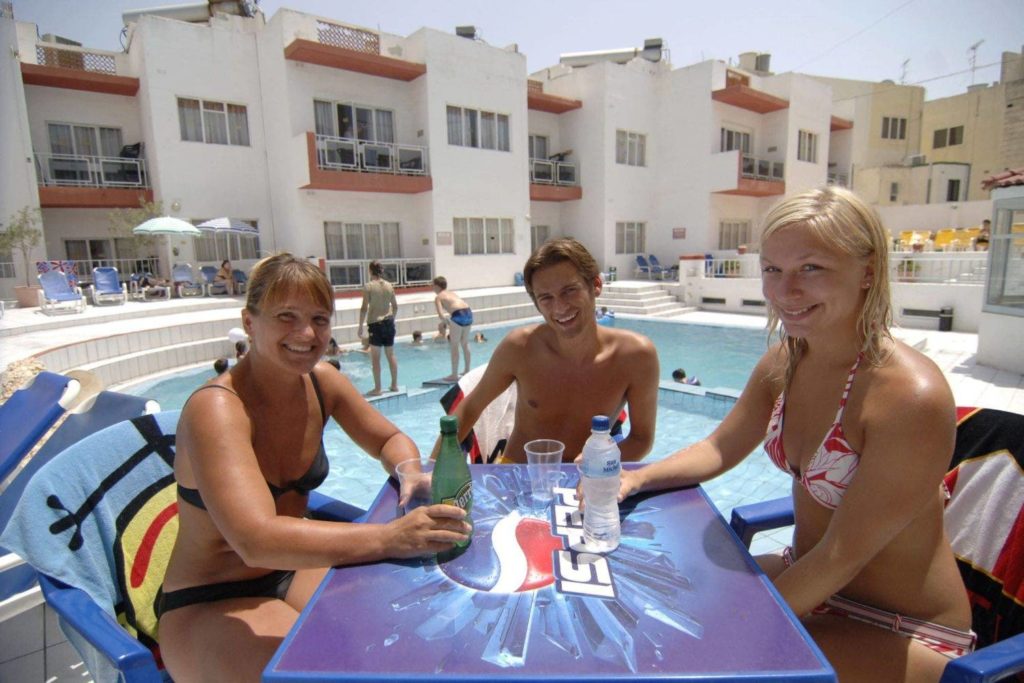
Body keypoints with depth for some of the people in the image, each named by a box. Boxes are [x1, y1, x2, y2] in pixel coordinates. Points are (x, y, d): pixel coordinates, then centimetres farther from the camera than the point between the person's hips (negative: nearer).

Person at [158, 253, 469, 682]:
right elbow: (256, 539, -37)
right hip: (209, 606, -5)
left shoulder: (322, 381, -6)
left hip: (294, 570, 6)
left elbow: (390, 440, 4)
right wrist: (390, 538, -46)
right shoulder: (216, 408, -25)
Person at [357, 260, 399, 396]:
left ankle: (377, 388, 4)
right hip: (389, 322, 5)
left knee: (375, 357, 2)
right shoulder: (389, 285, 4)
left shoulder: (368, 286, -9)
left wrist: (360, 326, -4)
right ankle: (394, 385, 19)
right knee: (391, 355, 13)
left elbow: (364, 308, -11)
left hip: (375, 323, -5)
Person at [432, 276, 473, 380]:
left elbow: (441, 315, -6)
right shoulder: (452, 293, 28)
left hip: (458, 315, -7)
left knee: (454, 346, 5)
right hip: (468, 313, 7)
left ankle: (454, 375, 9)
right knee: (465, 344, 21)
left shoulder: (438, 297, 9)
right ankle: (467, 370, 32)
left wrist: (447, 322, 11)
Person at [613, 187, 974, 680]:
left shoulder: (910, 396, -28)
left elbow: (844, 554, -23)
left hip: (902, 634, -5)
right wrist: (636, 478, -12)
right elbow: (719, 449, 4)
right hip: (806, 577, 6)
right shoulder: (784, 362, -7)